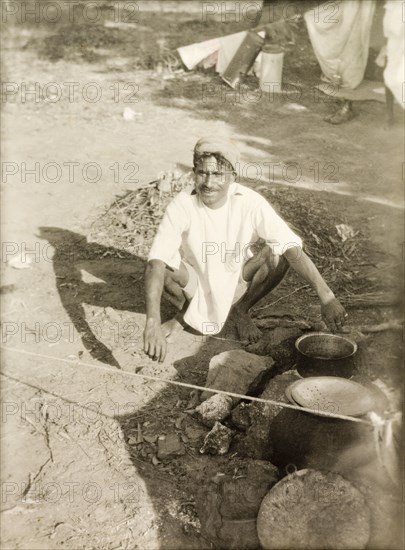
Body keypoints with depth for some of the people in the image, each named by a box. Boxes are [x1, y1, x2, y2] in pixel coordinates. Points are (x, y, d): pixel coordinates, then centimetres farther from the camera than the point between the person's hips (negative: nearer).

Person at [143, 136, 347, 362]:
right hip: (196, 282, -1)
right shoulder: (182, 206, -26)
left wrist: (327, 296, -39)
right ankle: (185, 313, 3)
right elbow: (156, 262, -36)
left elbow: (292, 248, -28)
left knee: (279, 256, -26)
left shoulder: (250, 202, -23)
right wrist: (153, 323, -49)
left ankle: (242, 310, 3)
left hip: (238, 281, 1)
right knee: (164, 268, -32)